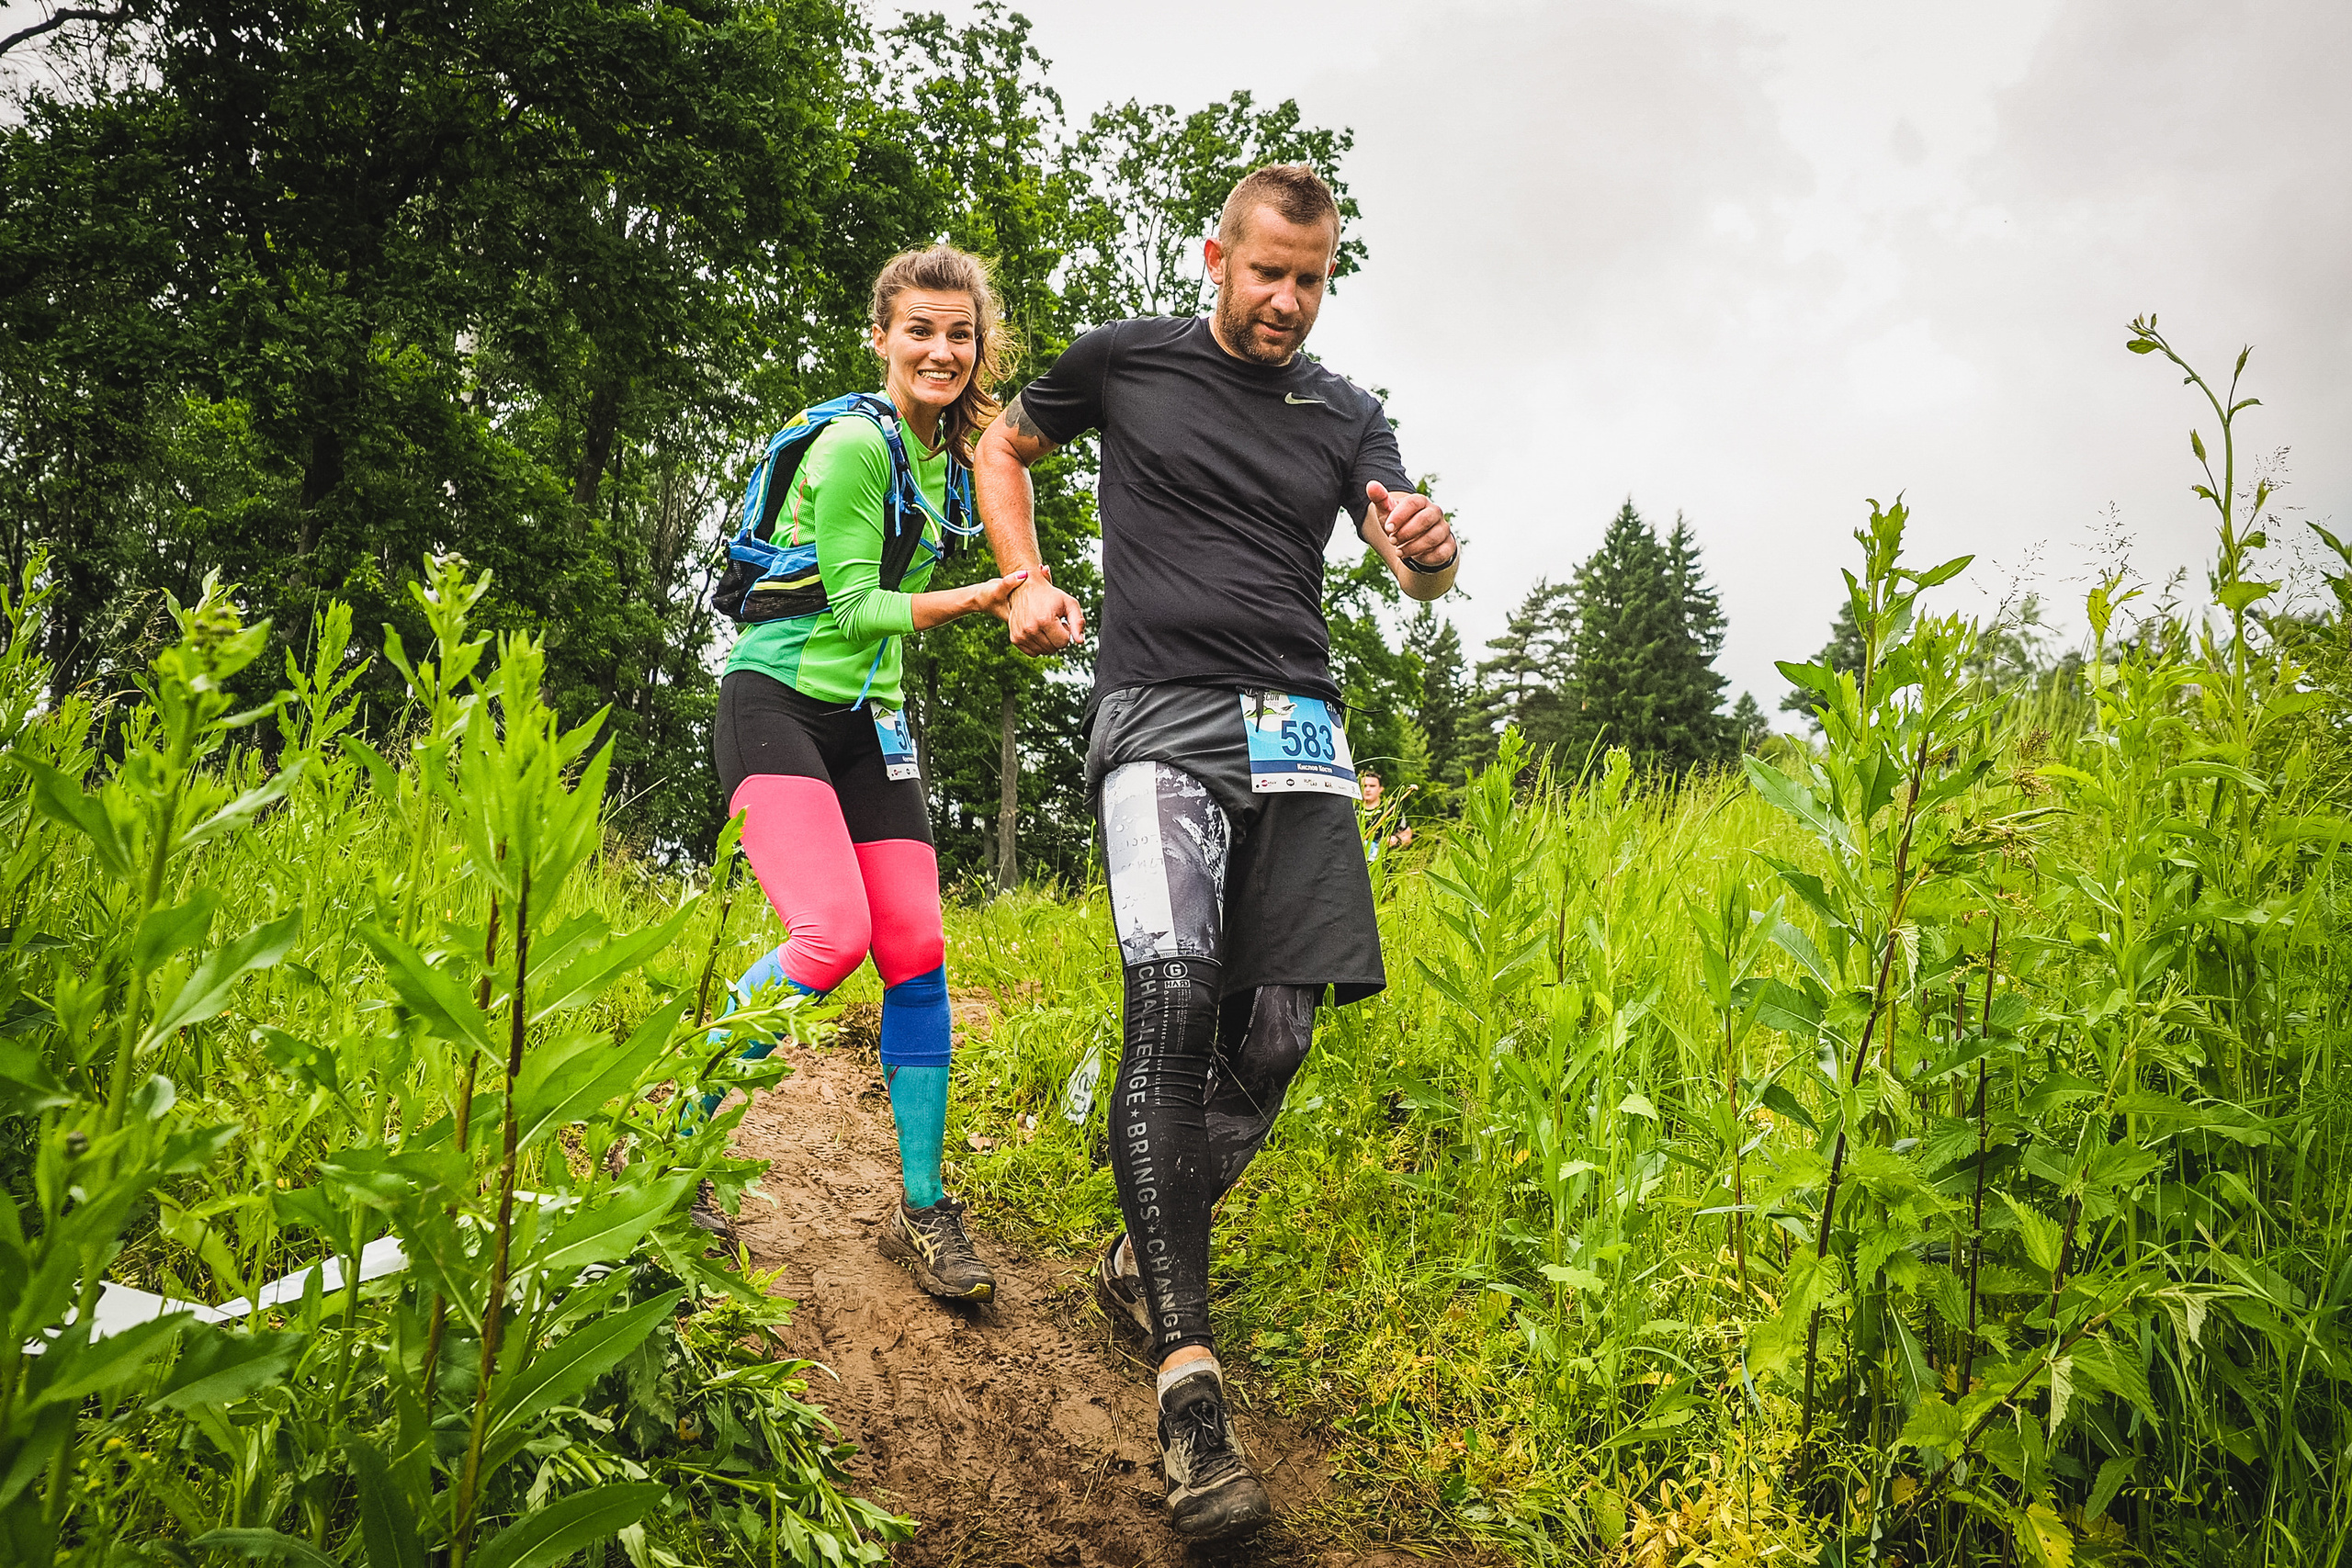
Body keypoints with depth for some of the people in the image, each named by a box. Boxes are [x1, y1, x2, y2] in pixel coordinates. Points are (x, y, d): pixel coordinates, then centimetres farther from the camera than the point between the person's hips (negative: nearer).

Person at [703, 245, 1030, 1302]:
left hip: (867, 721, 8)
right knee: (833, 934, -25)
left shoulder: (950, 457, 13)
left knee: (916, 952, -4)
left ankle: (922, 1210, 4)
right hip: (775, 702, -7)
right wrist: (973, 600, -23)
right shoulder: (853, 445, -13)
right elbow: (852, 607, -16)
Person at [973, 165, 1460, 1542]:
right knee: (1171, 1000, -22)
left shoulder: (1347, 416, 15)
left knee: (1274, 1033, -2)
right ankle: (1190, 1375, -25)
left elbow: (1416, 569, 5)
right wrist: (1028, 578, 8)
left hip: (1297, 731, 4)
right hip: (1161, 717, -4)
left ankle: (1146, 1259, 23)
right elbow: (1005, 447, 24)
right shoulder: (1128, 362, 9)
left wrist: (1431, 550, -20)